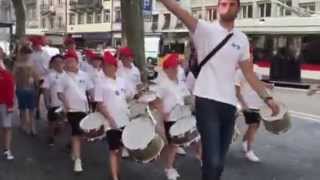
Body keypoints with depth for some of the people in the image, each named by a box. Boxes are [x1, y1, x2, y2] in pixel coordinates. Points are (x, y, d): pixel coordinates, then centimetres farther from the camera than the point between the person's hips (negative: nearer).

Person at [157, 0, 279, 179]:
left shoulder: (242, 39, 11)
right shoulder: (206, 29, -3)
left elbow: (249, 73, 17)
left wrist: (267, 97, 14)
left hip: (229, 104, 6)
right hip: (207, 101, -5)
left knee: (220, 160, 14)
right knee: (213, 160, -12)